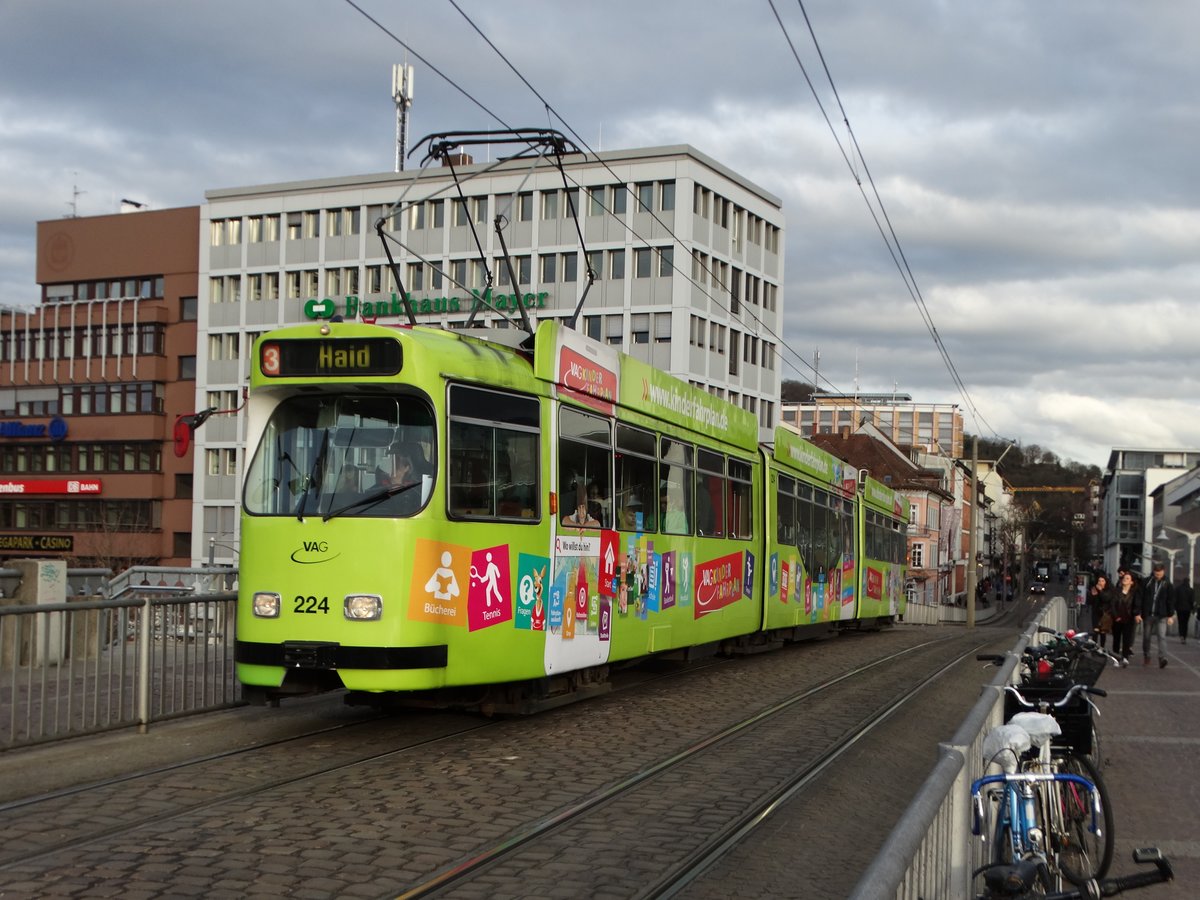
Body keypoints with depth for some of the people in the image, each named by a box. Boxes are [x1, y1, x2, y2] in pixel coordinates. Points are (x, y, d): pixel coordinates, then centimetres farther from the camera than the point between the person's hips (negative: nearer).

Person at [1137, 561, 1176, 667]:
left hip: (1161, 616, -1)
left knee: (1162, 636, -14)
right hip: (1148, 615, 1)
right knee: (1146, 637, 11)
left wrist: (1171, 615, -2)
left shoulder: (1167, 585, 2)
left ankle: (1162, 658, -21)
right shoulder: (1147, 583, 0)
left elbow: (1171, 601, 3)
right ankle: (1146, 656, 28)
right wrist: (1138, 613, -3)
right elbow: (1140, 598, 1)